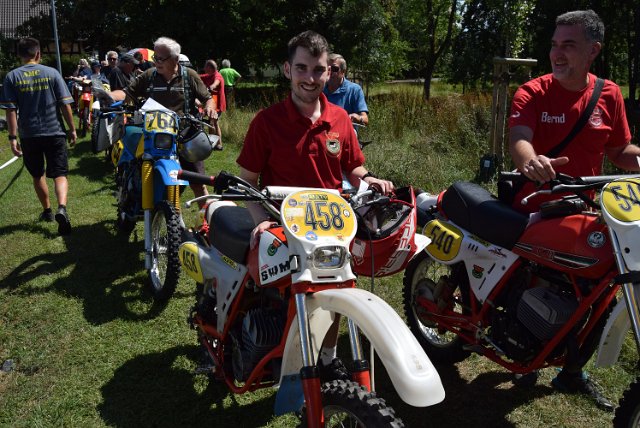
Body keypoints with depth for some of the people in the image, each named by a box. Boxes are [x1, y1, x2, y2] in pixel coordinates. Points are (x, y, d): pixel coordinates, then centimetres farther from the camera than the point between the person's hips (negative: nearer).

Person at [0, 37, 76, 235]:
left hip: (28, 135, 1)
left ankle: (47, 211, 31)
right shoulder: (52, 73, -2)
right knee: (59, 174, 0)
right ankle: (61, 208, -25)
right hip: (54, 132, -1)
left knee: (37, 175, 19)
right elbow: (65, 104, -4)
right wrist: (72, 129, 5)